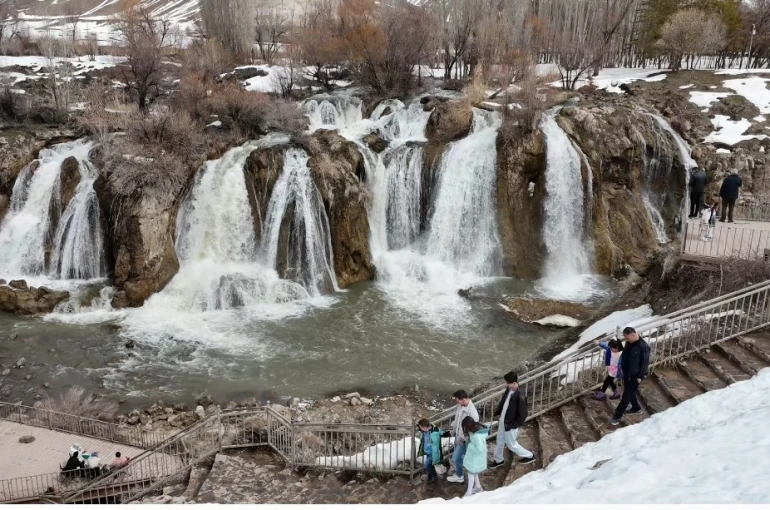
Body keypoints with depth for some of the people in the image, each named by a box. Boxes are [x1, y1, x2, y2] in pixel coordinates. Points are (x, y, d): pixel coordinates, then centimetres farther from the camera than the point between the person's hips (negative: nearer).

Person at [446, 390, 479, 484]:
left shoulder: (472, 412, -35)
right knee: (457, 456, 23)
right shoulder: (460, 405, -10)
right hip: (458, 435, 8)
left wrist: (463, 439, -18)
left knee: (456, 458, 6)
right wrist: (455, 431, 15)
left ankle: (459, 476, 29)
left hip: (464, 439, -8)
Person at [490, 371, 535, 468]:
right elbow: (503, 402, 11)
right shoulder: (509, 390, -8)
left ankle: (529, 456, 35)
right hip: (502, 421, 7)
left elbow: (523, 416, -25)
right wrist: (497, 413, 7)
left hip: (510, 425, -7)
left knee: (511, 444, 14)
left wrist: (512, 426, -20)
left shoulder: (520, 397, -32)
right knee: (500, 442, 22)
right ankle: (498, 460, 44)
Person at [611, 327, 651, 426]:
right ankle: (636, 408, 44)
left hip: (635, 376, -8)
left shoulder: (643, 346, -25)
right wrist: (622, 368, 15)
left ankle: (617, 416, 6)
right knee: (629, 392, 22)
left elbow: (645, 362, -19)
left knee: (627, 395, 0)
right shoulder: (629, 343, -2)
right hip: (627, 373, 8)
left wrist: (640, 376, -16)